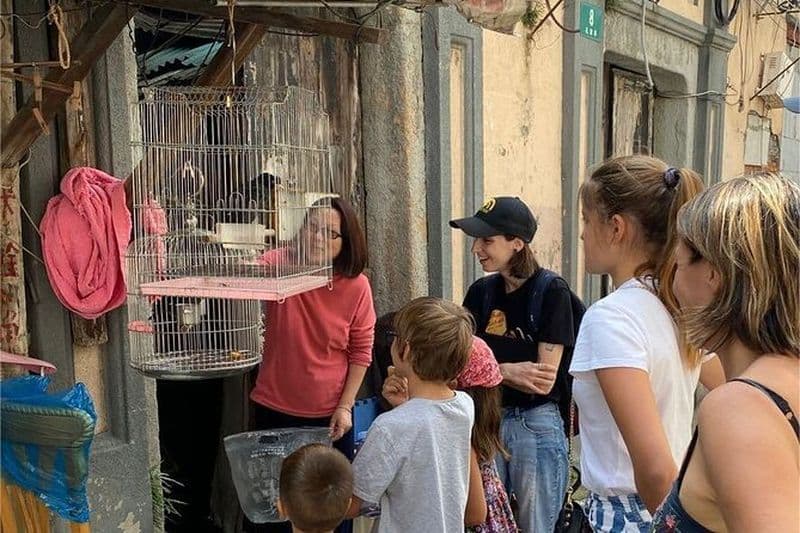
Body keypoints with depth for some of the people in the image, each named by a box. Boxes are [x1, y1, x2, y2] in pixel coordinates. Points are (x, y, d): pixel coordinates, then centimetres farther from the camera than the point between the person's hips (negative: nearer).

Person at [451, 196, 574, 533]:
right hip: (487, 419, 5)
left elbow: (543, 381, -15)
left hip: (536, 425, -5)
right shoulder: (480, 292, 4)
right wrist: (511, 371, -14)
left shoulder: (551, 291, -11)